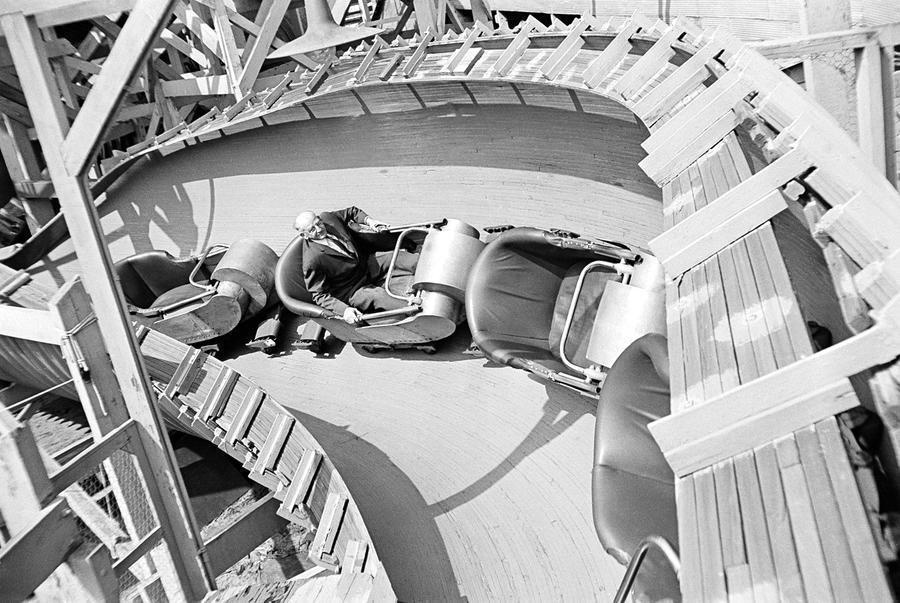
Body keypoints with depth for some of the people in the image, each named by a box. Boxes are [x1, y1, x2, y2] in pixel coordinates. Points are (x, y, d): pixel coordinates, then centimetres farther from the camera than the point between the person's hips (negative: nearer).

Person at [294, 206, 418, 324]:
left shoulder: (327, 217, -9)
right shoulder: (311, 262, -26)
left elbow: (352, 212, 11)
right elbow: (320, 295, -20)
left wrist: (368, 220, -6)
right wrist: (344, 310, -33)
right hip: (351, 292, -6)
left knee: (400, 257, -5)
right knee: (377, 296, -31)